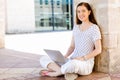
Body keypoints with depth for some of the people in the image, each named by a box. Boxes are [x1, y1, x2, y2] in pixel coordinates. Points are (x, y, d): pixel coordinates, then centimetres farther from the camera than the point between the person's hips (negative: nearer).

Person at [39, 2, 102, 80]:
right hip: (72, 61, 7)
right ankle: (65, 71, -23)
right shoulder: (76, 27, 13)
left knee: (73, 64, -43)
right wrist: (64, 57, -3)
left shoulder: (94, 28, -6)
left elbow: (98, 50, -9)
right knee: (43, 59, -6)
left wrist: (83, 58, -19)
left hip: (86, 63, -6)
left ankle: (53, 72, -16)